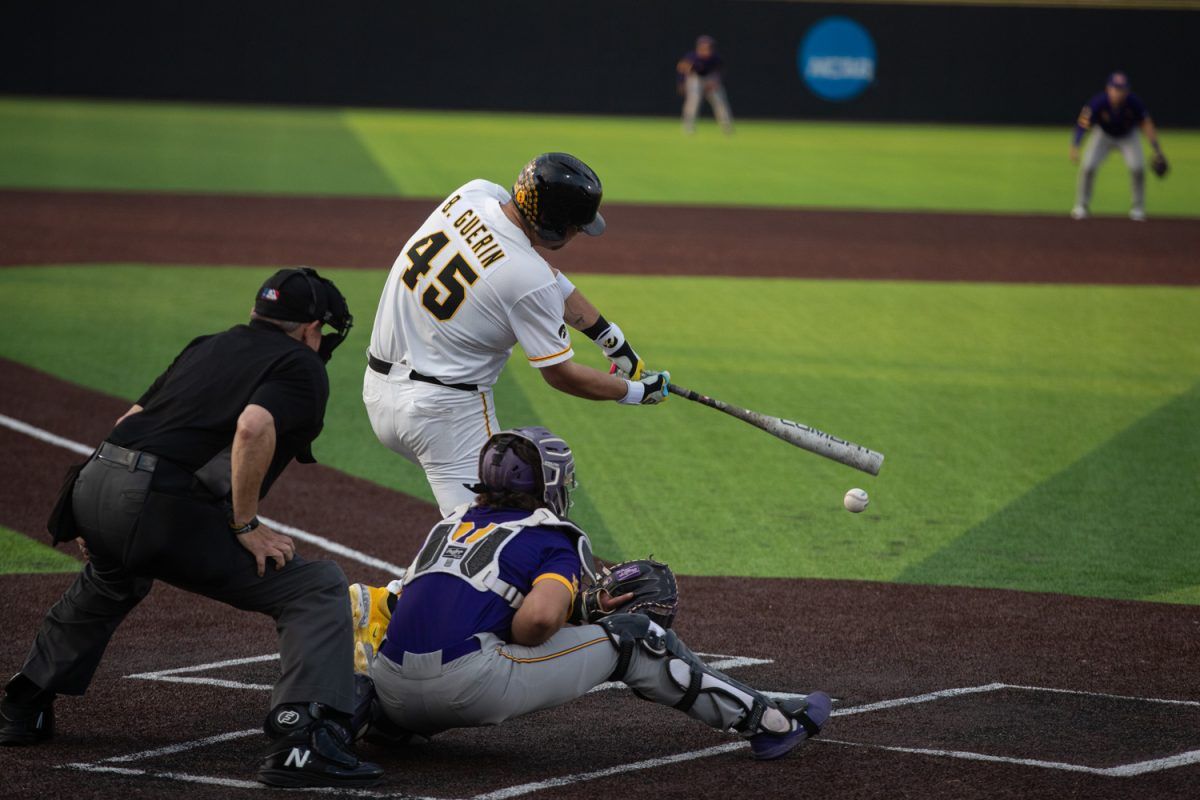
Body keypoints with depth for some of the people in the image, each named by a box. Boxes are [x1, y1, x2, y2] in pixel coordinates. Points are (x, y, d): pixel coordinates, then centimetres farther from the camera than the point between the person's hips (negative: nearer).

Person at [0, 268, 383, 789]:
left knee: (112, 578, 41)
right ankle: (300, 740, -19)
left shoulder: (209, 346, 27)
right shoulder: (302, 366, 4)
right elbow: (253, 427, -16)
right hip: (163, 509, -7)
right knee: (317, 590, 0)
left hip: (92, 491, 8)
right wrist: (245, 526, -9)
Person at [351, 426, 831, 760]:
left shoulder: (453, 524, 24)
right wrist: (515, 646, 7)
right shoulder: (553, 541, 3)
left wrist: (581, 607, 30)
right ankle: (763, 721, 13)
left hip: (394, 697, 6)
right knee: (632, 636, 8)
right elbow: (539, 617, -18)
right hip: (470, 686, -6)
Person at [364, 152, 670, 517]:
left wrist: (608, 336, 12)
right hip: (444, 409, -8)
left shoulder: (471, 194, -4)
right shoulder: (529, 279, -24)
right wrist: (637, 392, 5)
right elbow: (561, 375, -10)